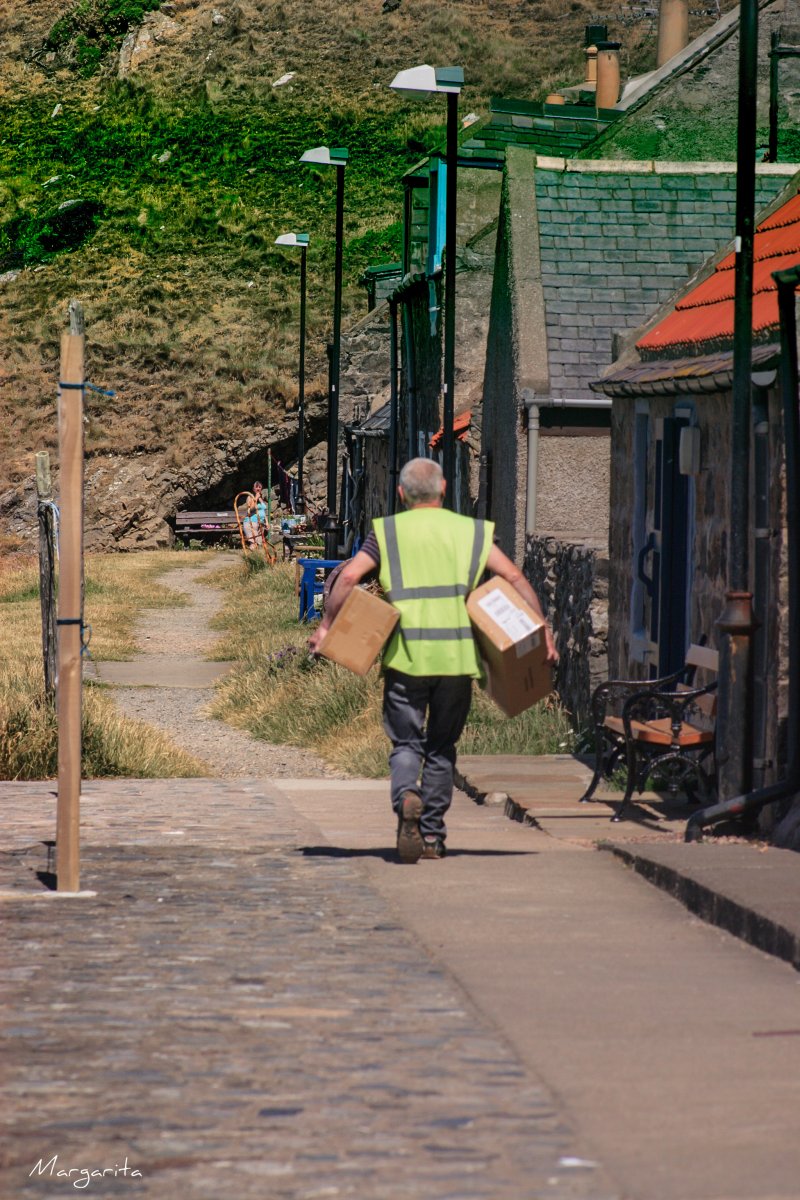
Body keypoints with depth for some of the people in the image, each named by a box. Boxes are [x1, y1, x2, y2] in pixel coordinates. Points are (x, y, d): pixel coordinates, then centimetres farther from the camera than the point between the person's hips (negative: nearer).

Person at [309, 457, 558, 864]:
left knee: (405, 743, 4)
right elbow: (515, 579, 3)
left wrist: (325, 626, -1)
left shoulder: (387, 532, 5)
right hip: (456, 657, 1)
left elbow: (349, 575, -7)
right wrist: (542, 631, 6)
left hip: (405, 655, -1)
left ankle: (406, 797, -27)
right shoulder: (470, 531, 9)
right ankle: (433, 837, 13)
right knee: (441, 747, 13)